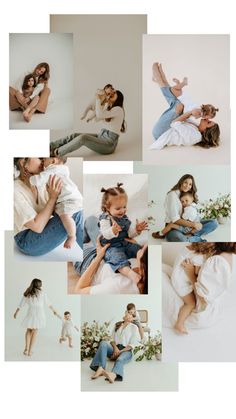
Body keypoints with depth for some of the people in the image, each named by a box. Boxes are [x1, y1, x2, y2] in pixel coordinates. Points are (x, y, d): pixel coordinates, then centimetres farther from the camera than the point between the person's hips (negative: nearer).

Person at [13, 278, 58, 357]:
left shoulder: (27, 294, 2)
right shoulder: (41, 293, -3)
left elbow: (21, 305, 9)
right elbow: (48, 303, 5)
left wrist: (16, 313, 23)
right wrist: (54, 311, 19)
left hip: (31, 314, 2)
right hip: (39, 314, -2)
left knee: (29, 330, 19)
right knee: (34, 332, 7)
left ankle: (27, 348, 4)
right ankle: (30, 351, 7)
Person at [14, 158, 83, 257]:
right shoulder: (15, 191, -23)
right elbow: (37, 226, -26)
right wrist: (53, 197, -26)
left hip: (43, 232, 8)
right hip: (28, 242, -8)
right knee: (75, 214, -23)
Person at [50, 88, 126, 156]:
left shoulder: (118, 109, -12)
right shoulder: (109, 109, 18)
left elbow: (99, 116, -27)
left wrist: (98, 99, -15)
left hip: (108, 144, -9)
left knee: (83, 137, -29)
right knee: (75, 135, -7)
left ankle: (56, 152, -21)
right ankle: (49, 147, -12)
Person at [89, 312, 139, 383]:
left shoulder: (134, 327, 9)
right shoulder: (117, 325, 21)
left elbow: (132, 344, 1)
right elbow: (112, 339, 14)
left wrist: (120, 351, -10)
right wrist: (115, 348, -8)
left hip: (126, 350, -3)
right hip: (115, 349, 4)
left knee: (120, 359, -38)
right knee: (103, 343, -27)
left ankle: (113, 375, -72)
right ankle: (100, 368, -46)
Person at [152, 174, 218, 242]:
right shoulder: (172, 195, -9)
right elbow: (175, 220, -16)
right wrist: (193, 224, -21)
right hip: (173, 227, -8)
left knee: (214, 223, -8)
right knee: (181, 240, -43)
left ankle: (188, 235, -23)